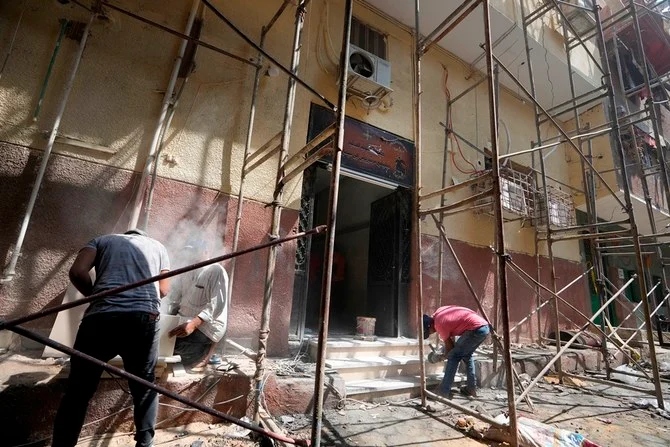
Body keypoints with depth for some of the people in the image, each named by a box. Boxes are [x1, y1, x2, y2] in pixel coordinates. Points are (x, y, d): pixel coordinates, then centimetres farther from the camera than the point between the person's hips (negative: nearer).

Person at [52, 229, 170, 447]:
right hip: (144, 319, 1)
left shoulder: (103, 240, 23)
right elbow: (164, 290, 21)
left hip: (101, 317, 0)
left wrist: (95, 296, 20)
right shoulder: (158, 246, 25)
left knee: (78, 391, 15)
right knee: (144, 386, 19)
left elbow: (77, 272, 5)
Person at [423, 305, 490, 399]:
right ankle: (471, 388, 27)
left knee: (453, 356, -3)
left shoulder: (439, 324, -9)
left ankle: (444, 392, -2)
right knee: (467, 355, 23)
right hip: (484, 327, 10)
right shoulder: (438, 313, 14)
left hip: (476, 329, -9)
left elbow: (449, 345, 4)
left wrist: (448, 356, 26)